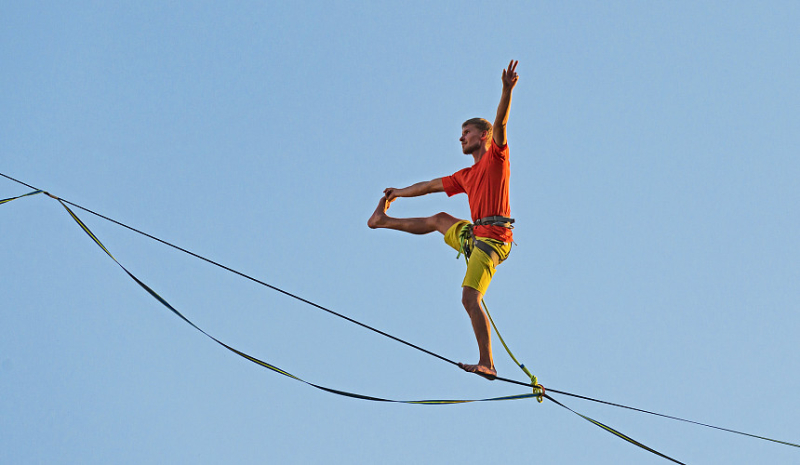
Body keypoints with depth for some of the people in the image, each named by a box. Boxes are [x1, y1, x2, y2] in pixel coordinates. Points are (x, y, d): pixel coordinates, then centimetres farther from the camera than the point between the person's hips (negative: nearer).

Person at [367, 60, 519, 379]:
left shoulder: (496, 156, 1)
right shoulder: (466, 176, 21)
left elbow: (499, 123, -16)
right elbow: (430, 186, 34)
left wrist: (507, 91, -32)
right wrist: (398, 193, 45)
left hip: (492, 239, -8)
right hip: (474, 234, 8)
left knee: (470, 299, -20)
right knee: (440, 220, 31)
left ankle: (487, 364, -22)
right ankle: (383, 220, 54)